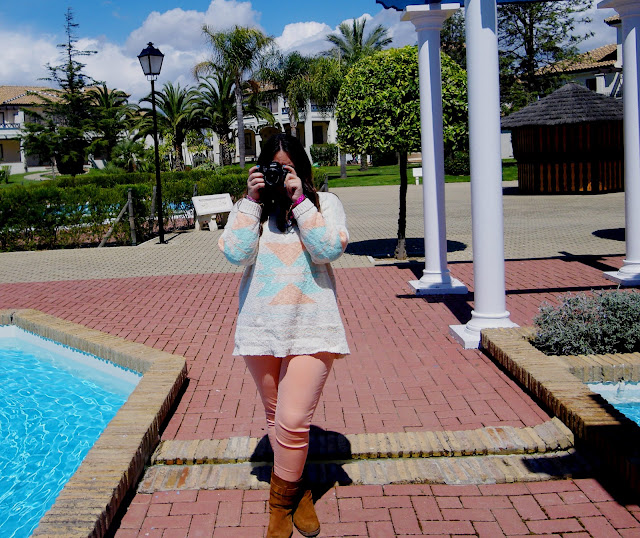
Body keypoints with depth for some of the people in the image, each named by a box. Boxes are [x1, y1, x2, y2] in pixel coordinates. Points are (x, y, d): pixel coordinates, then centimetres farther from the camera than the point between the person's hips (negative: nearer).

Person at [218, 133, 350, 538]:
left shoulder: (324, 203, 3)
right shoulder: (249, 208, 7)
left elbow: (330, 249, -14)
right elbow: (236, 253, -10)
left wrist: (299, 201, -15)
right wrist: (253, 201, -11)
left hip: (310, 327, -3)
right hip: (261, 326, 3)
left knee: (293, 421, -10)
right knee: (276, 417, 14)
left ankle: (282, 500, 14)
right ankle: (296, 490, 36)